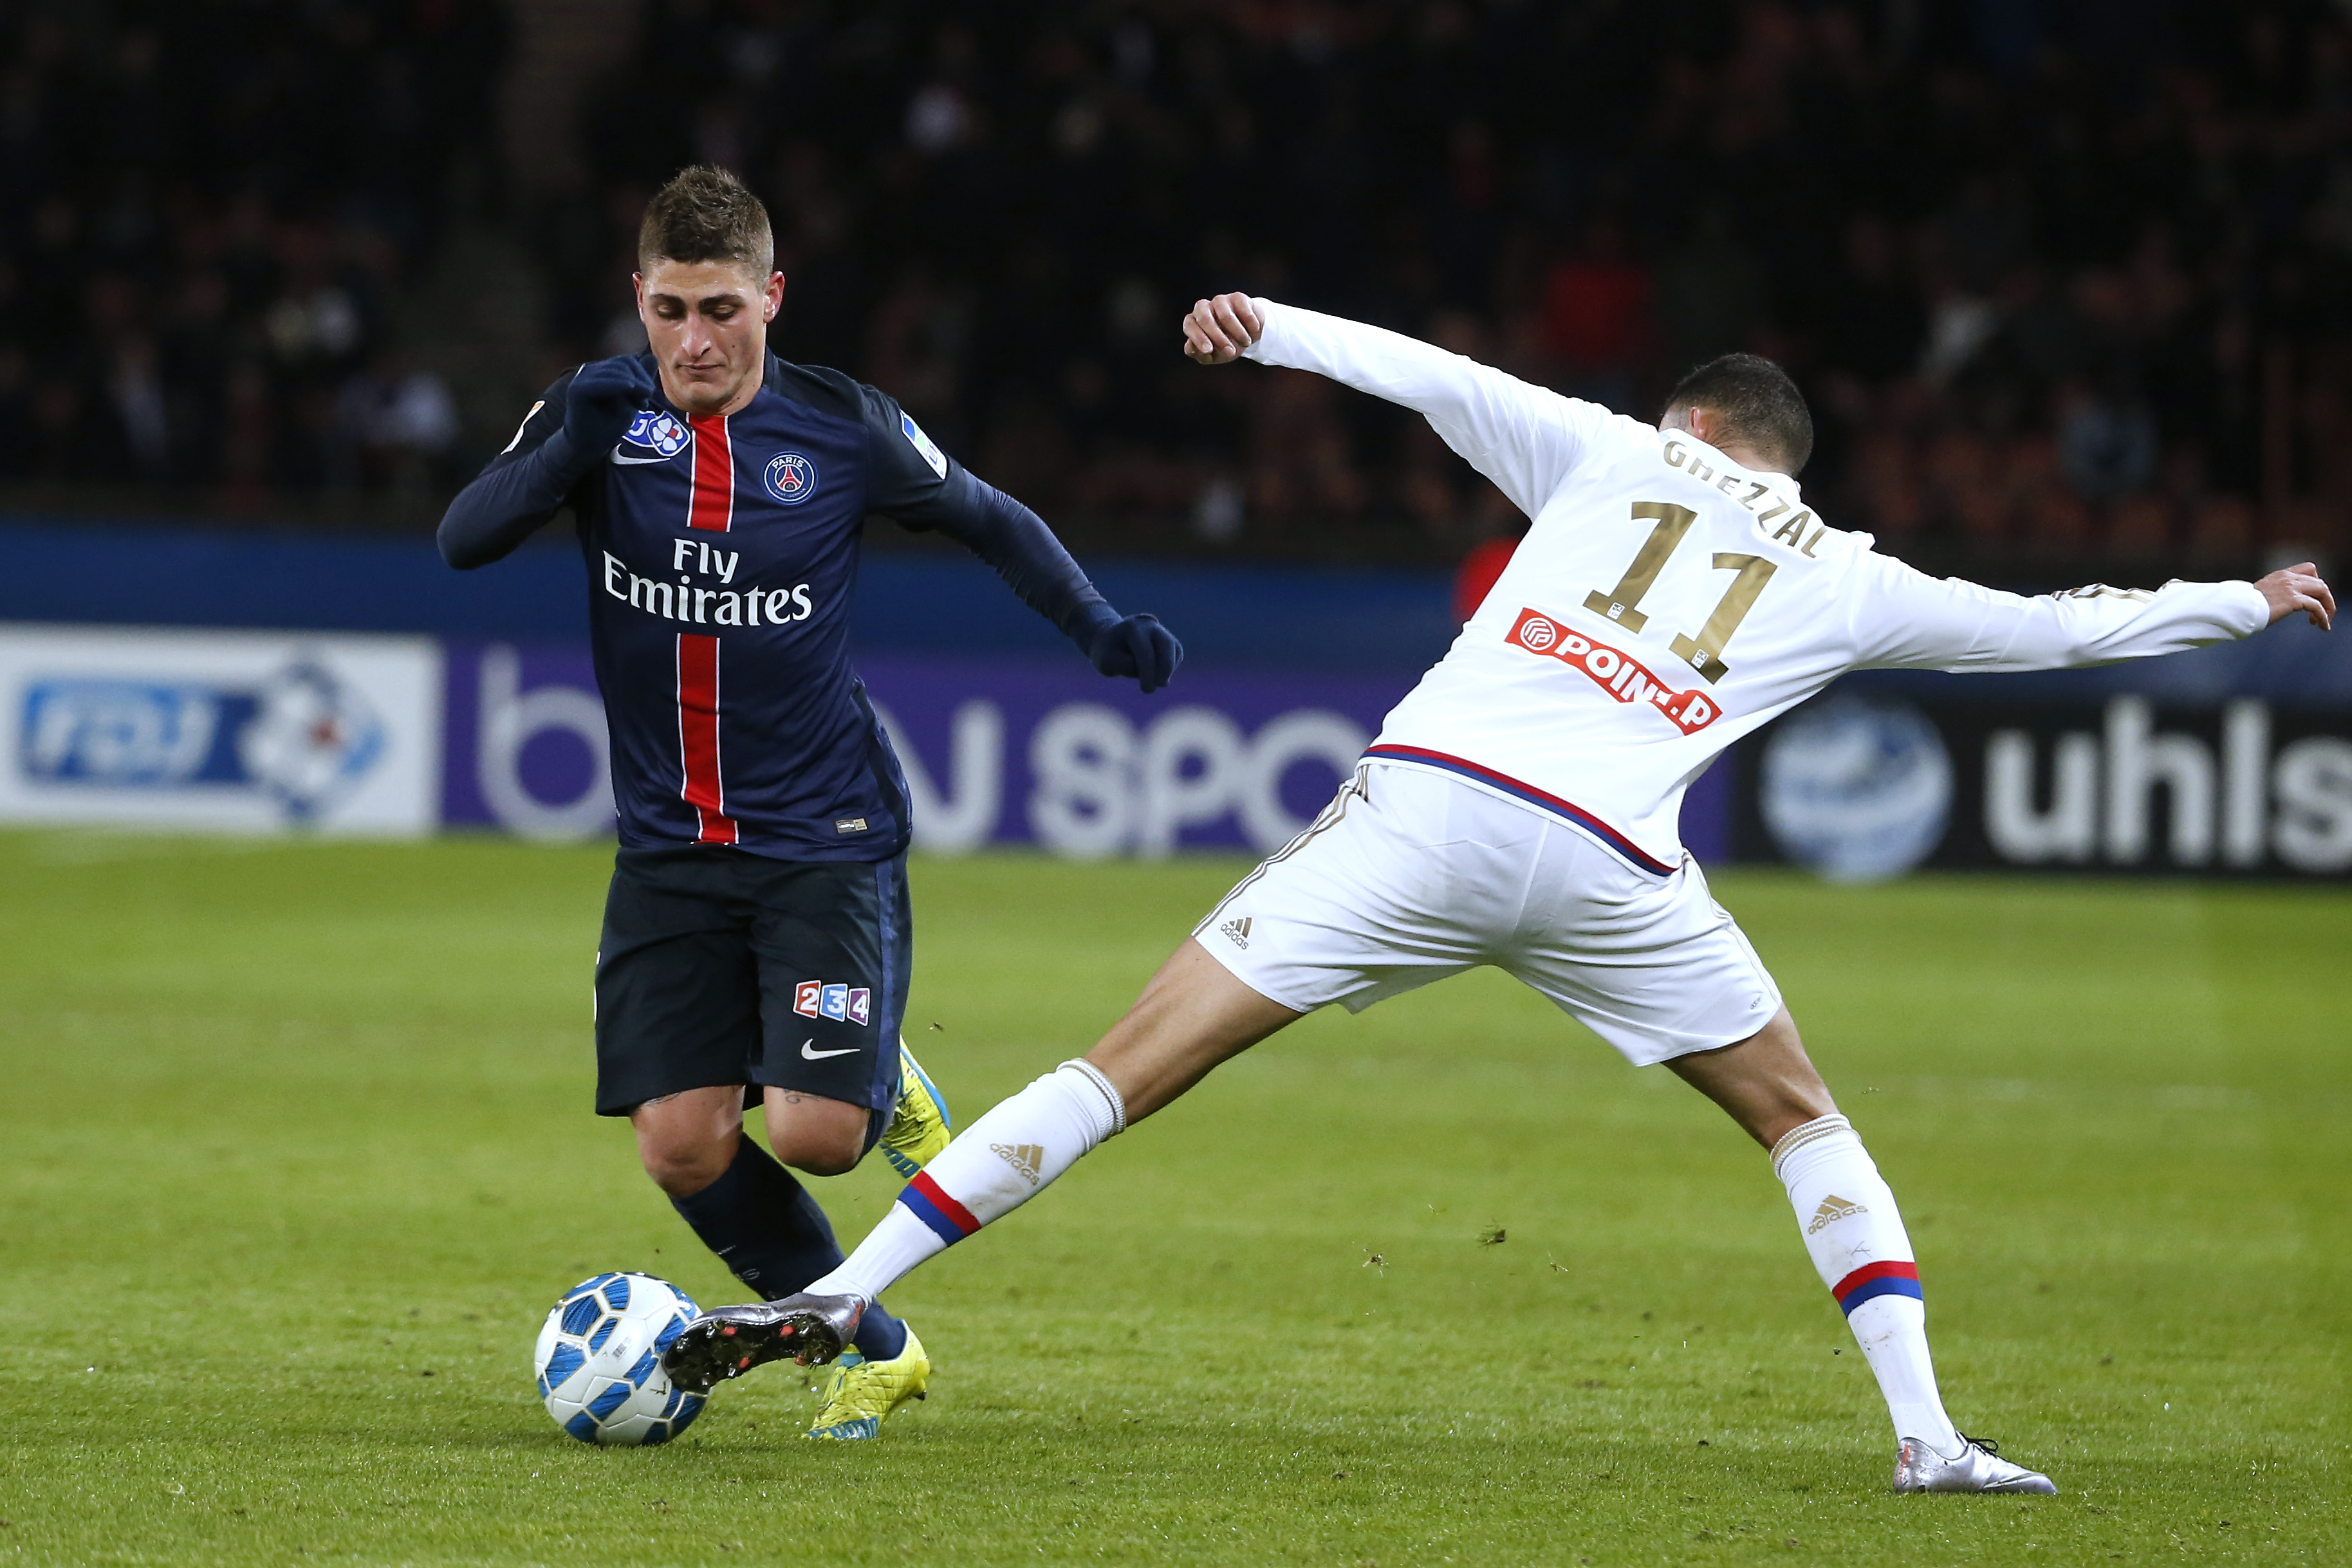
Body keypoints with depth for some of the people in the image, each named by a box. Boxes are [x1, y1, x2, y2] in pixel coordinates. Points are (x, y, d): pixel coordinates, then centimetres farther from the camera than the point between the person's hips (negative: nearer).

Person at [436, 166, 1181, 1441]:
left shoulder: (845, 430, -7)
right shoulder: (604, 411, -4)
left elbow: (990, 521, 9)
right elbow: (462, 541, -16)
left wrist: (1096, 624, -6)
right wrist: (568, 450, -32)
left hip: (824, 841, -2)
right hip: (668, 845, 2)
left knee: (815, 1132, -16)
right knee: (682, 1146, -7)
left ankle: (888, 1091, 22)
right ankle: (871, 1351, 14)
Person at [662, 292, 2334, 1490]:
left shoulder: (1609, 453, 21)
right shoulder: (1843, 582, 21)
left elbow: (1435, 376, 11)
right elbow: (2055, 626, 29)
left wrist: (1270, 328, 15)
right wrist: (2251, 601, 43)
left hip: (1427, 797, 0)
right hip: (1610, 863, 0)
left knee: (1131, 1069, 1)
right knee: (1802, 1118, 22)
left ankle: (839, 1295, -7)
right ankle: (1928, 1432, 10)